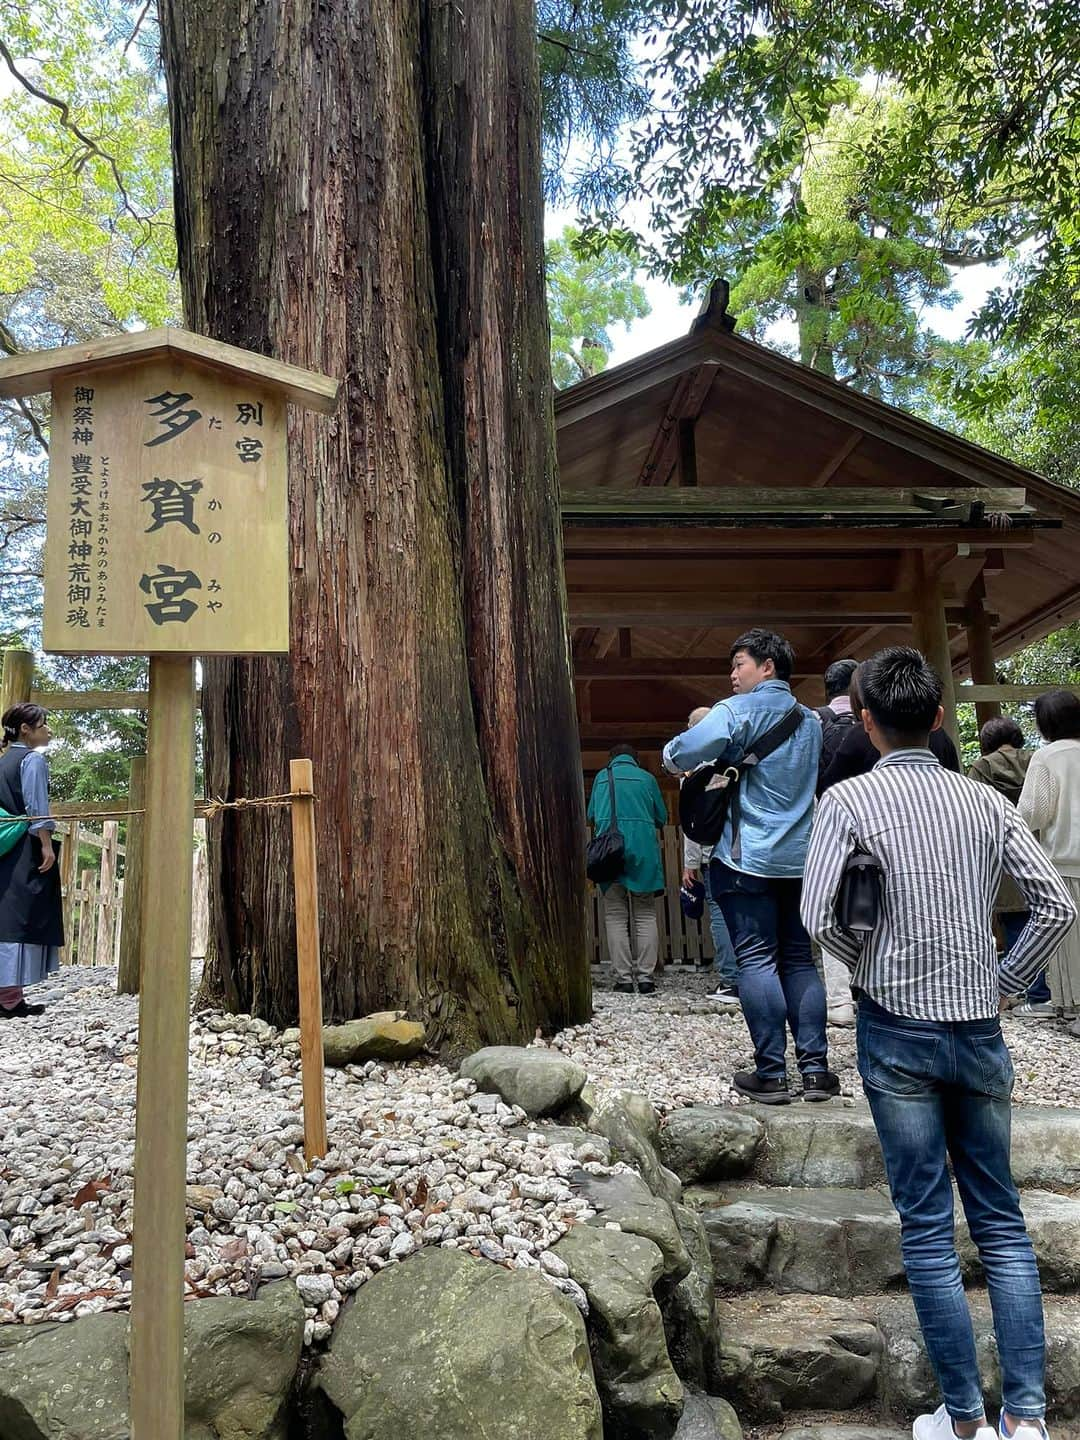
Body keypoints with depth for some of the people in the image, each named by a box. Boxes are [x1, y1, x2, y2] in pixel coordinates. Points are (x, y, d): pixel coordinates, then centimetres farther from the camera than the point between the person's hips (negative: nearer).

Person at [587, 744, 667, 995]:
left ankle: (623, 978, -2)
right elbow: (661, 818, 13)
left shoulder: (602, 777, 12)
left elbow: (591, 815, 17)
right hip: (643, 849, 0)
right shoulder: (647, 778, 10)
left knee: (615, 915, 3)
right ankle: (645, 977, -1)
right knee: (645, 915, 5)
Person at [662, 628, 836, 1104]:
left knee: (756, 960, -2)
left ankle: (770, 1073, 0)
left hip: (747, 857, -6)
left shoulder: (735, 711, -8)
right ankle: (815, 1068, 10)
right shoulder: (810, 721, 15)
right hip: (800, 859, 6)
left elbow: (677, 756, -20)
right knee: (800, 960, 10)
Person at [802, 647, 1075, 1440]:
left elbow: (819, 916, -15)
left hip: (897, 1030, -3)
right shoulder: (985, 800, 2)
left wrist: (870, 963, 3)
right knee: (1003, 1222, 14)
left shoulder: (848, 799, -8)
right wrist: (1004, 980, 9)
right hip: (979, 1031, 3)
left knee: (928, 1230, 7)